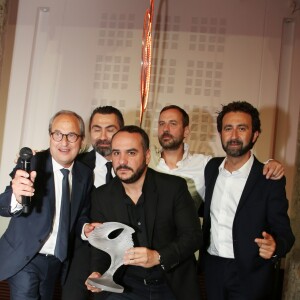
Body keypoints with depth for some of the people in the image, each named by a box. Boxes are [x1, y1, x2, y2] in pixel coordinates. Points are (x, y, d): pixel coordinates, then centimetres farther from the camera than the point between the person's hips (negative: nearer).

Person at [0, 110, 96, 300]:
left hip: (58, 261, 5)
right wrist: (16, 197, -45)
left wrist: (85, 227, -12)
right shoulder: (30, 163, -14)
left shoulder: (85, 174, -1)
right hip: (24, 258, -4)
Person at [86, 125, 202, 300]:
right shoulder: (101, 196, 0)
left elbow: (194, 235, -9)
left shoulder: (174, 187, -8)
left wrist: (158, 257, -24)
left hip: (173, 285, -1)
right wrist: (98, 274, -15)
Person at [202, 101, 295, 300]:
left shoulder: (270, 179, -11)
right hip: (212, 270, 4)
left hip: (249, 276, -4)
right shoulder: (212, 168, 4)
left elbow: (283, 232, -10)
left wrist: (274, 247, -31)